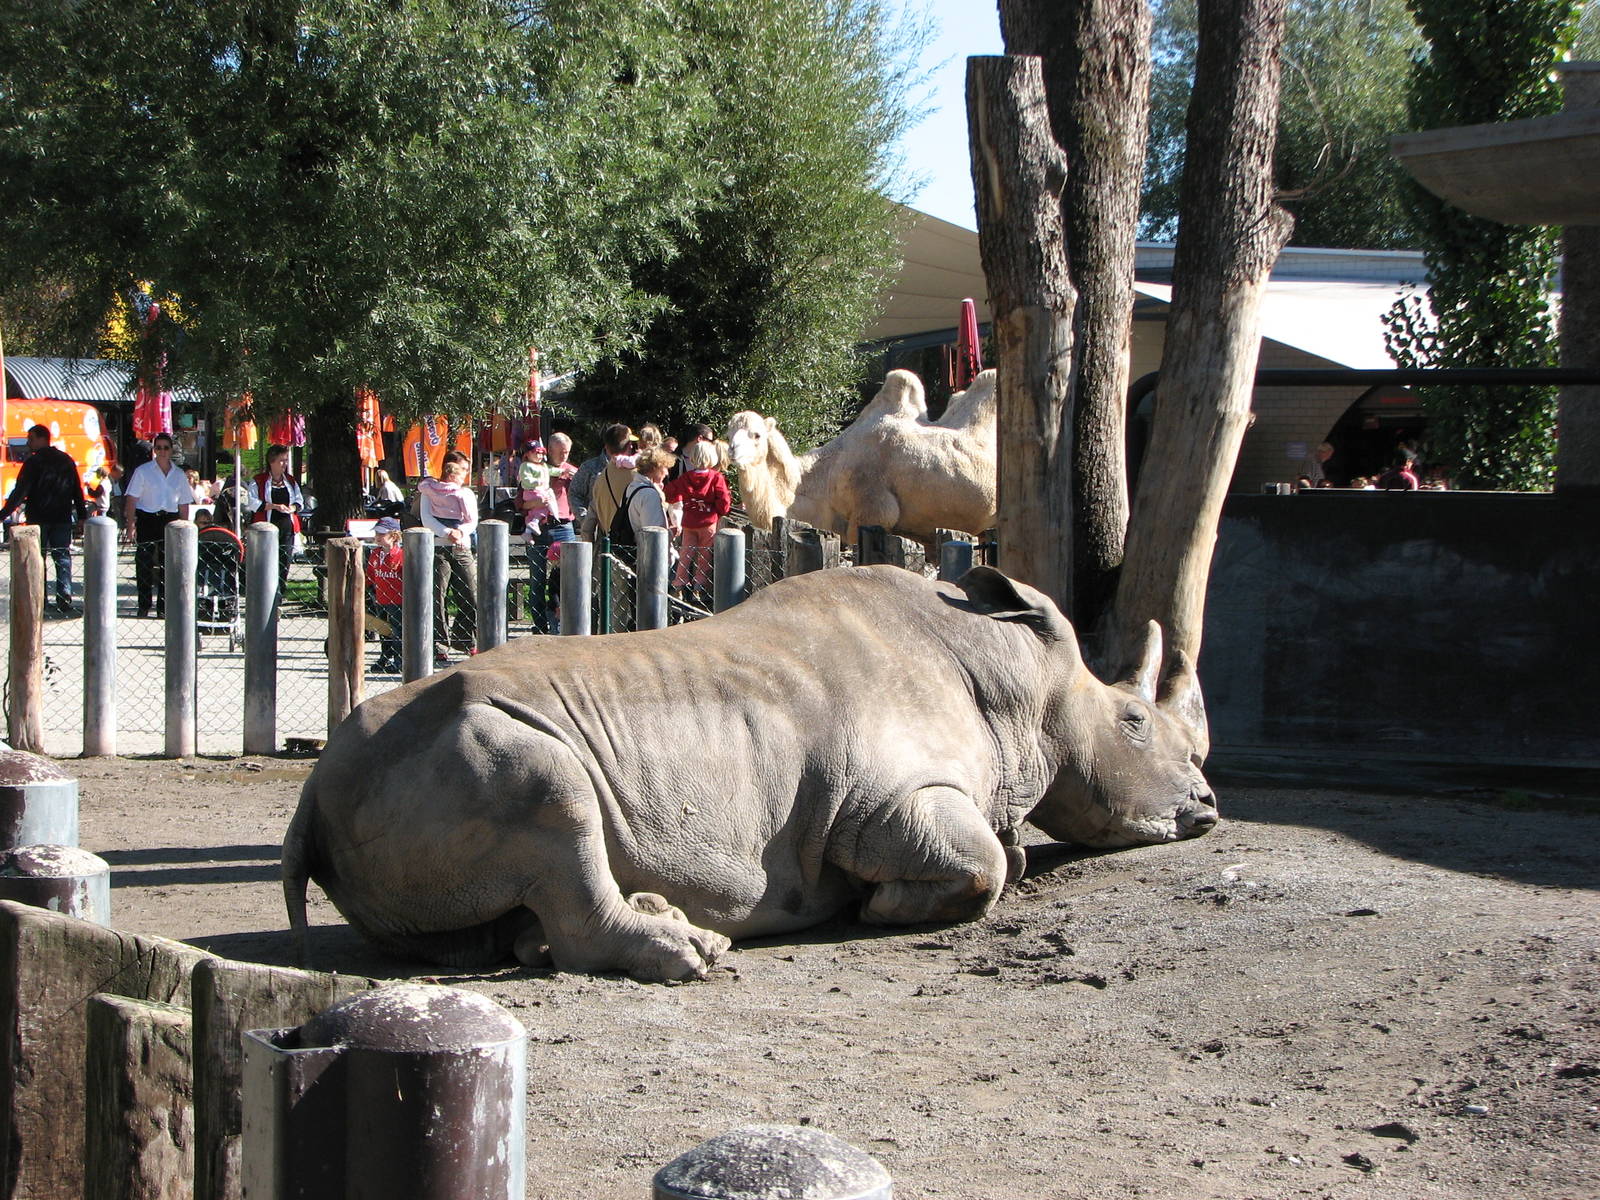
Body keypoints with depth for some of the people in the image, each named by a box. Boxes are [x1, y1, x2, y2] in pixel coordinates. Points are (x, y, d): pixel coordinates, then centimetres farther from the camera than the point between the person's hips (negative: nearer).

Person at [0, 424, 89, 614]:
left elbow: (20, 491, -15)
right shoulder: (66, 460, 9)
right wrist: (82, 515, 16)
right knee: (63, 557, 7)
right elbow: (77, 490, 11)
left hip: (38, 518, -4)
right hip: (62, 518, 4)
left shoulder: (33, 462, -9)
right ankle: (64, 600, -2)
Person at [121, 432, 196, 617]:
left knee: (167, 565, 1)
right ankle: (143, 607, 3)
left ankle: (163, 608, 7)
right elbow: (132, 500, -3)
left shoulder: (178, 475, 11)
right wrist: (130, 525, -11)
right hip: (147, 520, -3)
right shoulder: (143, 471, 1)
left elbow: (184, 504, 14)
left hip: (170, 520, 3)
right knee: (144, 564, -4)